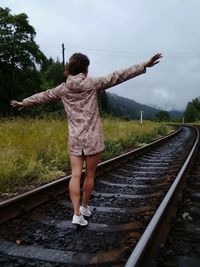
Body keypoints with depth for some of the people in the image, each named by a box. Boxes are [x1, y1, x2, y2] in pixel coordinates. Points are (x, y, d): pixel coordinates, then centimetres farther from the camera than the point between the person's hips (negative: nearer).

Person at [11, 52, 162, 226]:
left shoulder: (63, 88, 6)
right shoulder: (92, 83, -5)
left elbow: (43, 96, 20)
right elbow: (118, 76, -7)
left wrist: (23, 103, 37)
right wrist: (144, 66, -4)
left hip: (75, 138, 3)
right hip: (93, 137, -3)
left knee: (75, 175, 2)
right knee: (90, 175, 12)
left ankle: (77, 214, -4)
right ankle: (84, 207, 27)